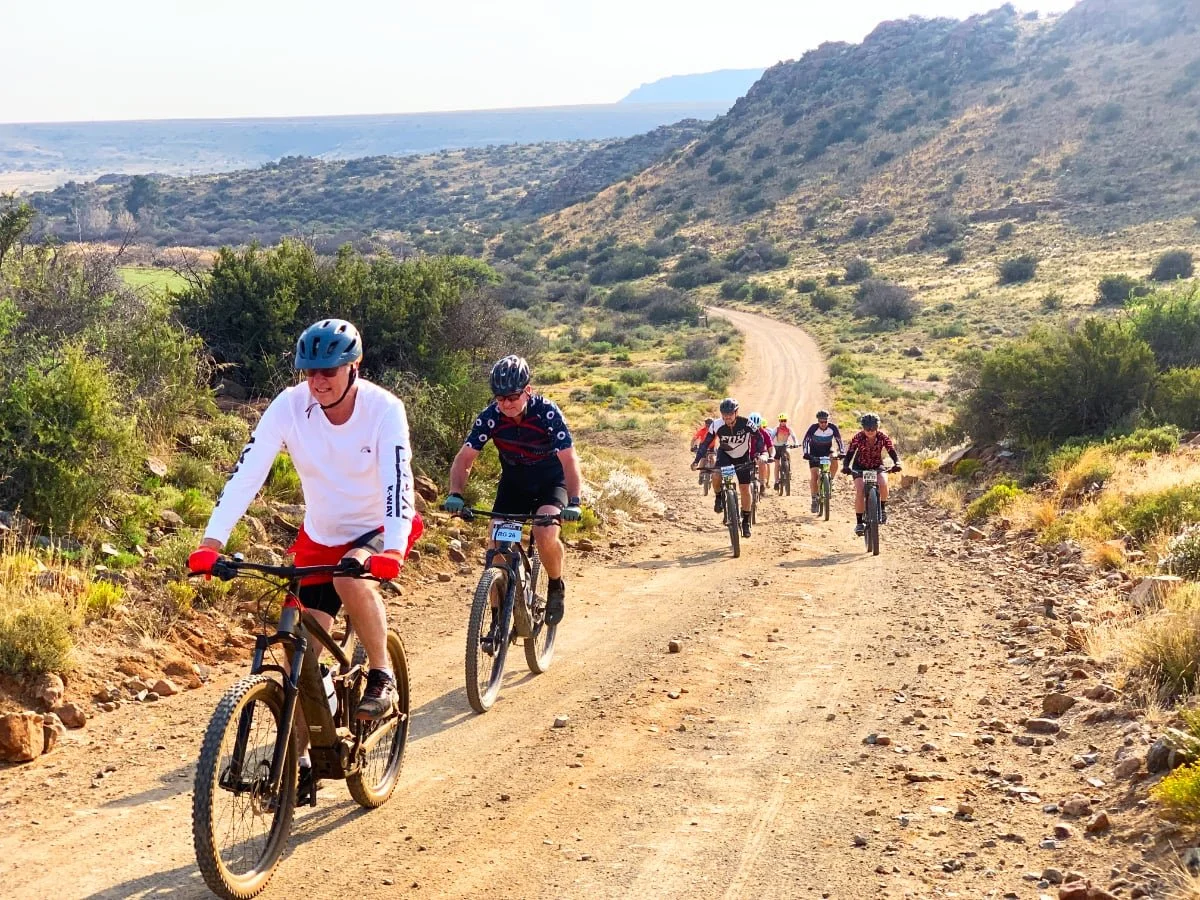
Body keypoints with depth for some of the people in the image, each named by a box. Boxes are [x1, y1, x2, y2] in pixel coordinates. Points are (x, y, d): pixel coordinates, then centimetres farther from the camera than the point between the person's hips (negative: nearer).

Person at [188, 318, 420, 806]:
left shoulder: (384, 408, -23)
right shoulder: (290, 405, -17)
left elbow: (398, 479, -33)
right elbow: (247, 471, -23)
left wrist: (392, 549, -49)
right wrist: (211, 542, -34)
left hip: (377, 531, -3)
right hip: (320, 537, 3)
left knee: (351, 576, -36)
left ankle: (381, 677, -14)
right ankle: (301, 762, 13)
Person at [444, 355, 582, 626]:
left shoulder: (547, 413, -28)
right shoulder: (491, 416, -19)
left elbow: (569, 460, -32)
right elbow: (464, 458, -20)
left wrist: (574, 501, -47)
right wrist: (455, 495, -38)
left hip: (550, 482, -3)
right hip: (513, 482, 3)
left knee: (545, 535, -29)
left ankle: (556, 587, 0)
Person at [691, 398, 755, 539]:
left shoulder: (746, 423, -29)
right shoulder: (717, 426, -25)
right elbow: (705, 443, -18)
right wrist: (697, 460, -28)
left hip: (743, 458, 0)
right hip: (725, 454, 0)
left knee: (745, 490, -1)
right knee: (716, 476, -30)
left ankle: (746, 522, 14)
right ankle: (719, 497, 2)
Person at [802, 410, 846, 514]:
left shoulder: (833, 427, -19)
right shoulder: (813, 428, -23)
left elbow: (839, 440, -17)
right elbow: (806, 440, -26)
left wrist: (842, 452, -32)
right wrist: (806, 453, -39)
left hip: (827, 451, 1)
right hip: (815, 453, -1)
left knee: (834, 460, -33)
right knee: (814, 476, -11)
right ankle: (814, 499, -2)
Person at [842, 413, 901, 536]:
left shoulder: (883, 437, -21)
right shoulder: (858, 438, -23)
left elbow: (893, 453, -26)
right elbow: (849, 454, -26)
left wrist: (897, 464, -47)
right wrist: (847, 467, -46)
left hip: (877, 466, 1)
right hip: (860, 467, -1)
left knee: (883, 483, -31)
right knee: (860, 492, -23)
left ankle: (883, 509, -6)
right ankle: (859, 523, -13)